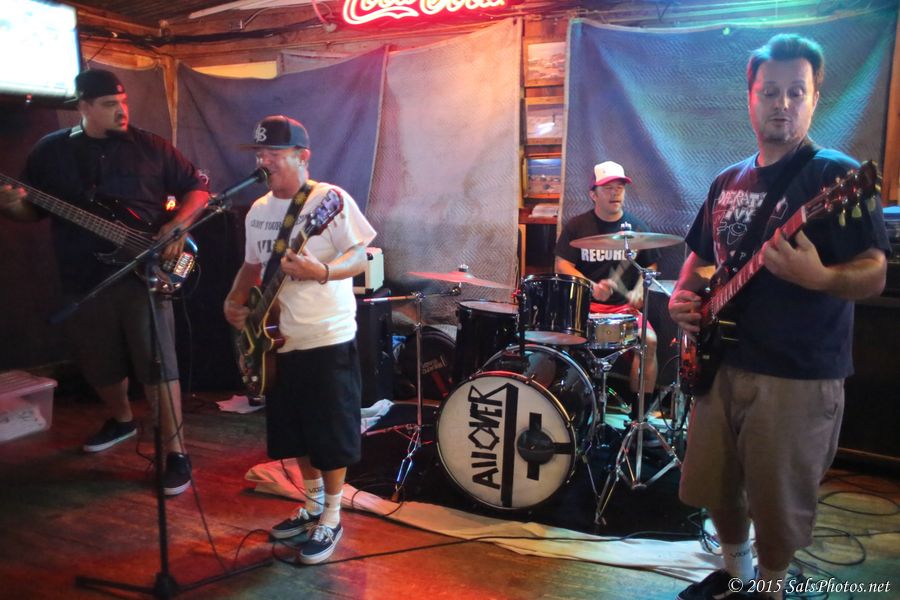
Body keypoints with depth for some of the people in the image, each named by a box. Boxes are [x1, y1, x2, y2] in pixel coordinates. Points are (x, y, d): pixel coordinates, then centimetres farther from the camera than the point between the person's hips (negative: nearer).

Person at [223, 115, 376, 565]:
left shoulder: (331, 199, -12)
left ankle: (331, 519, 19)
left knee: (330, 434, 2)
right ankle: (313, 505, 36)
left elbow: (360, 258, -15)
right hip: (279, 340, 8)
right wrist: (235, 300, 4)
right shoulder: (258, 211, 10)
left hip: (328, 340, -7)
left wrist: (321, 271, -32)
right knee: (295, 432, 17)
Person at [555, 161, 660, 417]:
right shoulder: (577, 226, 5)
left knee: (649, 340, -25)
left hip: (625, 305, 2)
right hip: (585, 303, -1)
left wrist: (639, 290, -5)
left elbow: (650, 266, 17)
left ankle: (639, 415, -12)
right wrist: (592, 287, -16)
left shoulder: (637, 228, 10)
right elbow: (562, 265, -1)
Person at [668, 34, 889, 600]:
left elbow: (874, 276, -15)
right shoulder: (728, 181, 11)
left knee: (777, 504, 7)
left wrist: (816, 276, -35)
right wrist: (682, 296, 1)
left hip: (799, 375, -6)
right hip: (719, 360, 7)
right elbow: (700, 256, 21)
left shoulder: (837, 176, -10)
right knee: (714, 487, 18)